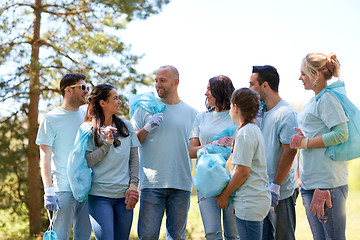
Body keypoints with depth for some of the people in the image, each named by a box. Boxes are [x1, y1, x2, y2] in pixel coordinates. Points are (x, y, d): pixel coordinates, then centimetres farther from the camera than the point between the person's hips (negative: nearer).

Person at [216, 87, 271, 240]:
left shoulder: (244, 133, -15)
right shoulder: (255, 130, 15)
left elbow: (243, 171, -18)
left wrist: (225, 195, -8)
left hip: (249, 203, -10)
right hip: (260, 198, 10)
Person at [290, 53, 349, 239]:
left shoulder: (327, 99, -10)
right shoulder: (313, 101, 19)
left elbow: (341, 134, -19)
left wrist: (306, 143, -15)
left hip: (327, 182, -10)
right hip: (310, 182, 10)